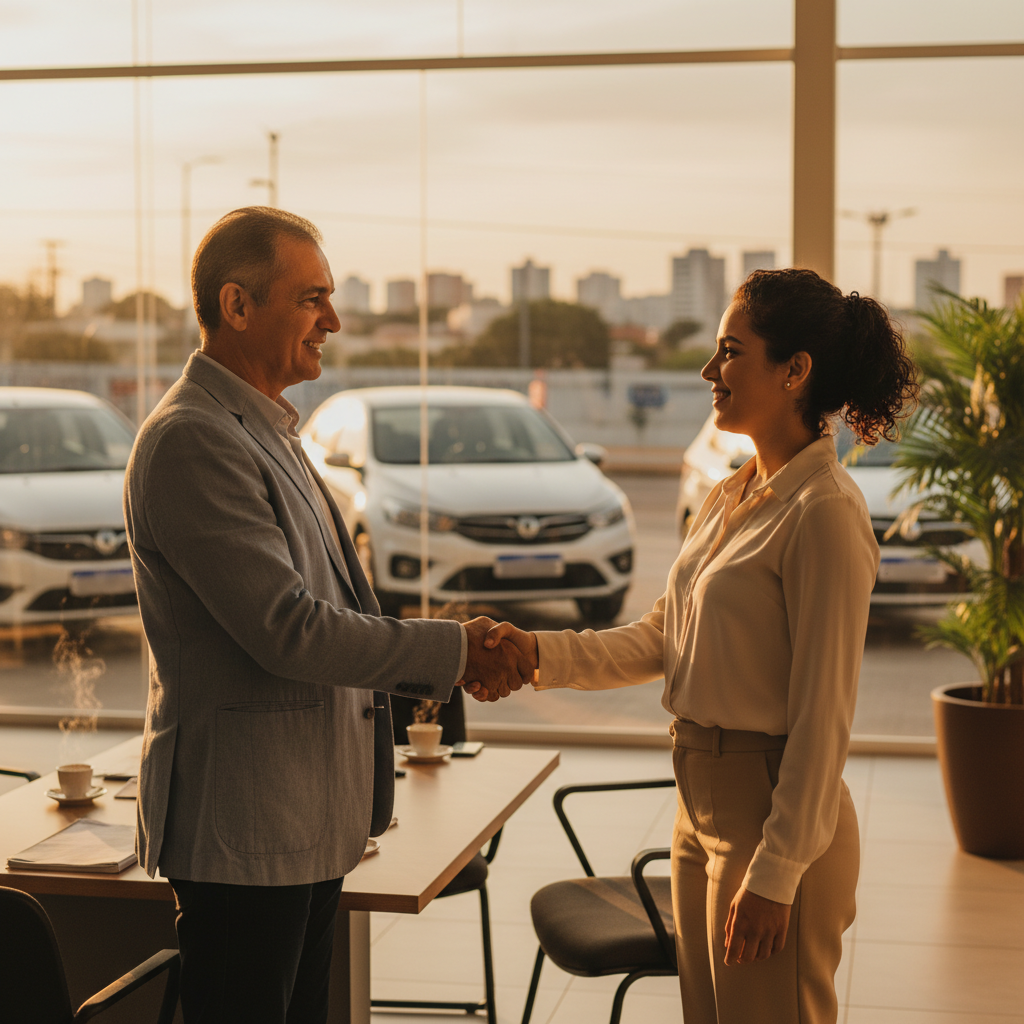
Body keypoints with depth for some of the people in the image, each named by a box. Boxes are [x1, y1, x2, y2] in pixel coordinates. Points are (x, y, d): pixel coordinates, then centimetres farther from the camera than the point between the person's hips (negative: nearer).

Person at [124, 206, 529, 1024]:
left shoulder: (267, 433, 16)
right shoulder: (192, 441, -18)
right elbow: (286, 630, -22)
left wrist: (449, 661, 9)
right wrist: (451, 650, -15)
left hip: (302, 818, 10)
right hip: (242, 826, -10)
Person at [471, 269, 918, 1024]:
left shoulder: (823, 513, -18)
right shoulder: (733, 496, 10)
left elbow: (823, 717, -19)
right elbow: (662, 639, 12)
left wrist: (776, 874, -19)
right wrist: (541, 653, -1)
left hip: (775, 813, -9)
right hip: (703, 800, 9)